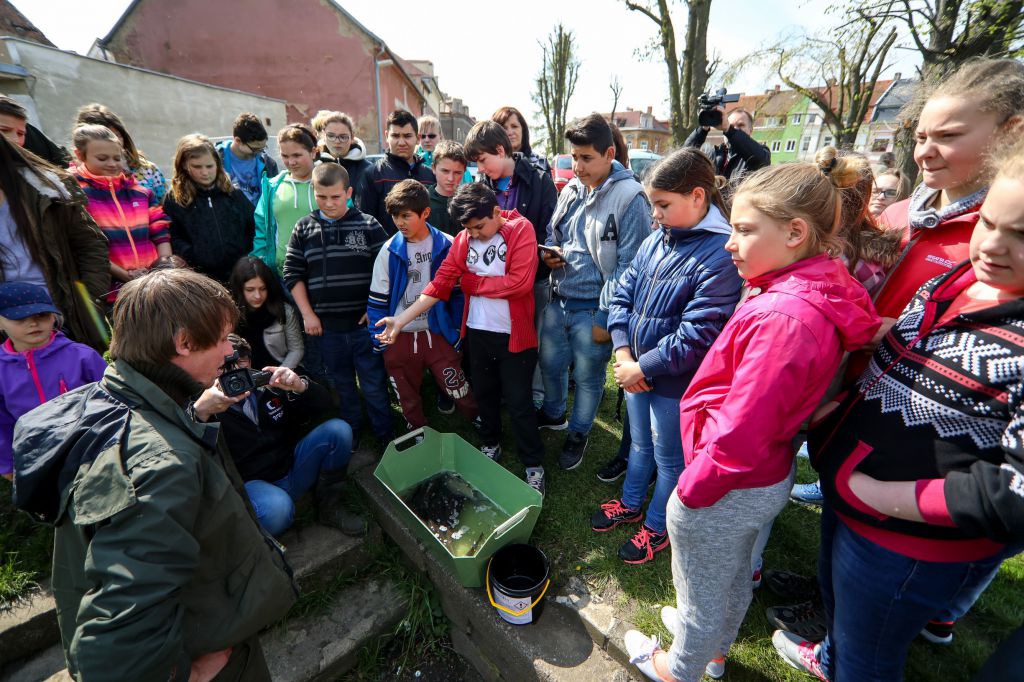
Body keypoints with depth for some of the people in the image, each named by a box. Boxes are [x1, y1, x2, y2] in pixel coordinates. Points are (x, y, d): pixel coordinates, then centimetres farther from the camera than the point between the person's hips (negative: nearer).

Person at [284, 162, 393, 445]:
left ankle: (385, 438, 24)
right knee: (342, 385, 17)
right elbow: (293, 274, 8)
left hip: (365, 323, -2)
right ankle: (350, 434, 36)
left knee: (375, 385, 6)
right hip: (325, 326, 3)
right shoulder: (304, 229, 5)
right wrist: (307, 314, 0)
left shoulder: (369, 225, -2)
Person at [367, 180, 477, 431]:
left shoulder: (446, 246, -7)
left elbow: (457, 292, 0)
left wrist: (458, 332, 1)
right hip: (399, 338, 2)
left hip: (438, 334, -1)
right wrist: (377, 337, 0)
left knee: (462, 395, 1)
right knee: (410, 404, 17)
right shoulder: (390, 250, -5)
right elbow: (378, 298, 1)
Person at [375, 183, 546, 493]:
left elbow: (520, 282, -22)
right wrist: (401, 319, -11)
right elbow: (441, 282, -3)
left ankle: (534, 465, 25)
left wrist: (471, 282, -10)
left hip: (514, 334, -4)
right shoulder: (463, 238, 2)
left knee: (519, 402, 5)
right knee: (484, 393, 19)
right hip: (477, 331, 5)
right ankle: (490, 445, 44)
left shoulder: (521, 229, -11)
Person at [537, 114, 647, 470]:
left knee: (587, 377, 13)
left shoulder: (630, 198, -15)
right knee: (549, 363, 21)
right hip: (559, 299, 6)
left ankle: (578, 433, 38)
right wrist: (549, 253, -4)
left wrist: (606, 317, -15)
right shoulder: (570, 189, 5)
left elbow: (627, 266, -16)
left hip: (593, 309, -6)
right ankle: (553, 414, 49)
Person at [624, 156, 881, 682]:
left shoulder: (782, 317, -33)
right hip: (770, 476, 9)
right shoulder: (825, 290, -3)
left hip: (727, 491, -8)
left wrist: (691, 489, -16)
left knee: (701, 592, 20)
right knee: (734, 574, 32)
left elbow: (737, 437, -29)